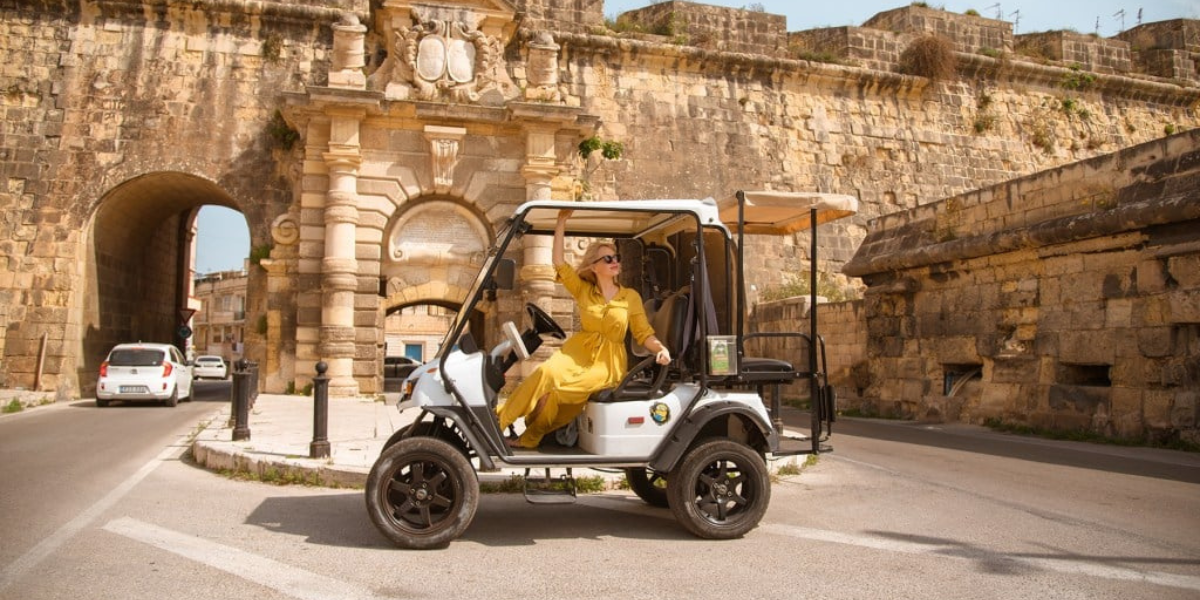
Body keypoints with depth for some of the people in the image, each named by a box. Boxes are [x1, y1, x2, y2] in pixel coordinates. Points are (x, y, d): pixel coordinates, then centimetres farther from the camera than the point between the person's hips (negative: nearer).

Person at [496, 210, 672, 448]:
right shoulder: (583, 290, 7)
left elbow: (644, 334, 1)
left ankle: (530, 436, -10)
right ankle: (499, 419, -23)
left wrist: (661, 349, -20)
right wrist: (562, 222, -6)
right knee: (546, 372, -30)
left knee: (558, 385, -28)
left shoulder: (631, 297, 3)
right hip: (579, 352, 2)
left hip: (608, 362, -2)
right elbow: (558, 262, -2)